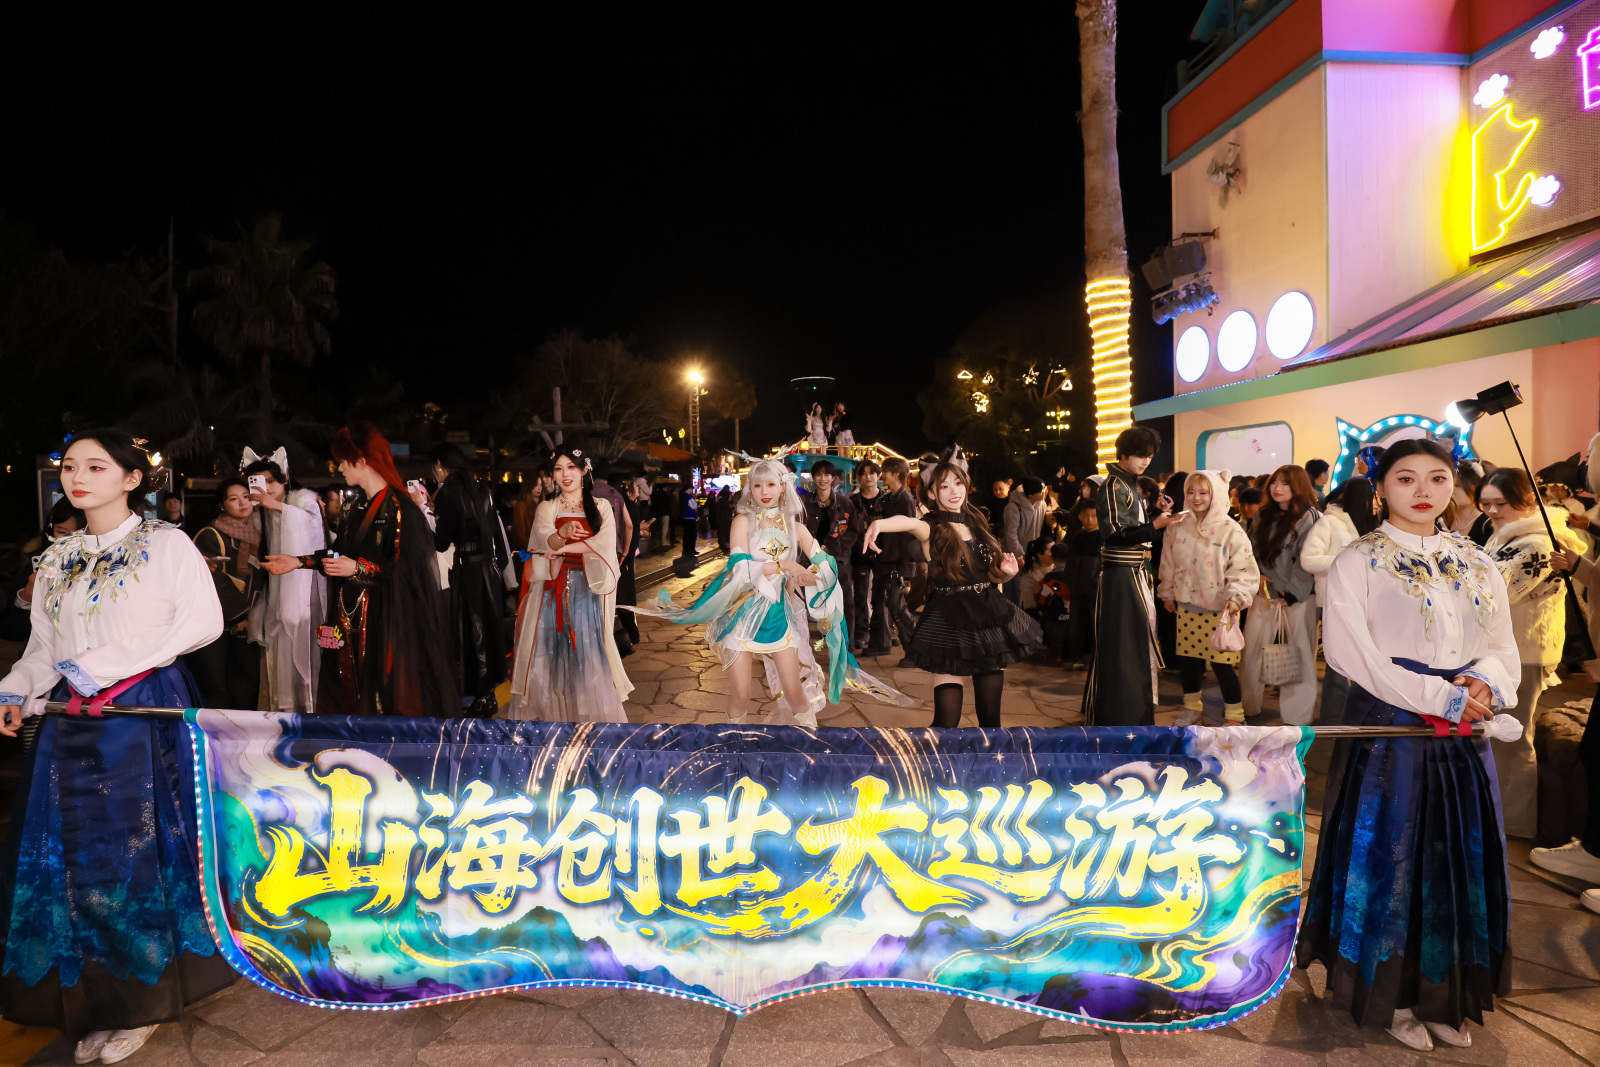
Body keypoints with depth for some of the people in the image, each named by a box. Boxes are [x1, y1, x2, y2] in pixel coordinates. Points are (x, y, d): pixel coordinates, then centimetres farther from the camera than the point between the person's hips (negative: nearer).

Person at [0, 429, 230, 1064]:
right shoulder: (57, 560, 14)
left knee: (138, 846, 0)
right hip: (75, 721, 5)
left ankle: (145, 997, 15)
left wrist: (106, 664, -13)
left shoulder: (166, 544, -3)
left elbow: (204, 622, -11)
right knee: (75, 853, 7)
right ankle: (97, 1001, 20)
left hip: (147, 714, -5)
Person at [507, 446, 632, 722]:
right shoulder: (546, 508, 10)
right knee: (552, 652, 0)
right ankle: (553, 712, 9)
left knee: (588, 652, -2)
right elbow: (545, 542, -9)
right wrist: (563, 532, -31)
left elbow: (604, 544, -9)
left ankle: (591, 712, 6)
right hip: (554, 590, 1)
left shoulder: (601, 508, 8)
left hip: (588, 590, -1)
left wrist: (564, 549, -9)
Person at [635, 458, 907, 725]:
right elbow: (739, 568, -15)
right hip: (743, 613, -2)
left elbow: (825, 568, -2)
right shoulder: (743, 521, -3)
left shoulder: (795, 526, 6)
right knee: (739, 695, -1)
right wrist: (783, 565, -22)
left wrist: (799, 579, -21)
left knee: (794, 692, 1)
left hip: (780, 613, 2)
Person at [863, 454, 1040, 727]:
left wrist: (1008, 572, -2)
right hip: (950, 626, -5)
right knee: (947, 720, -6)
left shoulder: (977, 523, 12)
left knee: (991, 716, 9)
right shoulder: (932, 530, -4)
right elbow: (908, 523, -30)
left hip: (991, 620, 5)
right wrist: (879, 524, -52)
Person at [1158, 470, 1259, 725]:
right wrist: (1167, 593, 16)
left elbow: (1243, 570, -9)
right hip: (1186, 605, 4)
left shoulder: (1231, 530, -9)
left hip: (1218, 609, -4)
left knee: (1221, 662, -3)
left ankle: (1234, 714, 14)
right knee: (1187, 659, 11)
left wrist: (1235, 598, -20)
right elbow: (1169, 562, 14)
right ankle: (1192, 706, 29)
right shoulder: (1178, 526, 4)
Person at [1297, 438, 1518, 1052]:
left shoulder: (1477, 565, 11)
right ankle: (1392, 993, 20)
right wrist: (1441, 696, -17)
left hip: (1462, 733, 5)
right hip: (1387, 730, -5)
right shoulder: (1358, 563, -5)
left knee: (1458, 859, 10)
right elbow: (1352, 651, -14)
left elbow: (1503, 648, 9)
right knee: (1388, 855, 3)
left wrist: (1484, 681, -14)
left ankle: (1444, 995, 27)